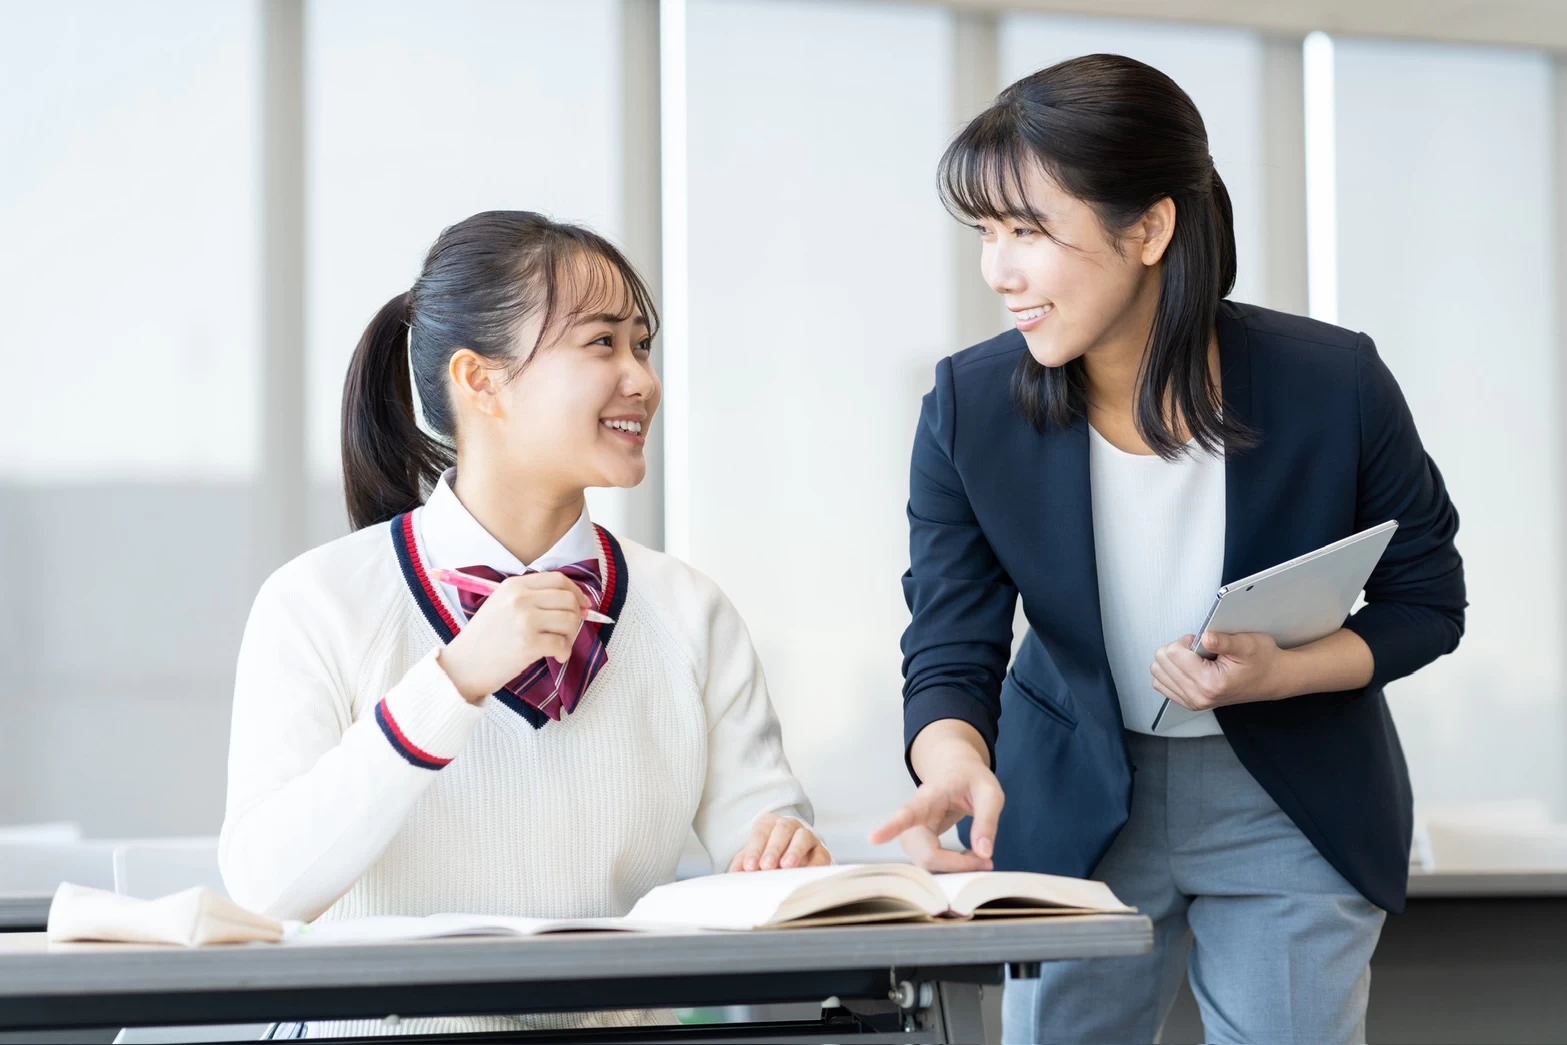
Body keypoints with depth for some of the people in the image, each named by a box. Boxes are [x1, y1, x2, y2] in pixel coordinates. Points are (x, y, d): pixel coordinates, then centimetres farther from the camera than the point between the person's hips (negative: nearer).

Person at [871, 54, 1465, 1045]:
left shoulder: (1334, 386, -19)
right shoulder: (971, 408, -16)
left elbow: (1426, 601, -6)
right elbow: (950, 654, -16)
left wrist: (1278, 672, -25)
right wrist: (957, 765, -40)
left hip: (1291, 809, -1)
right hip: (1075, 804, 1)